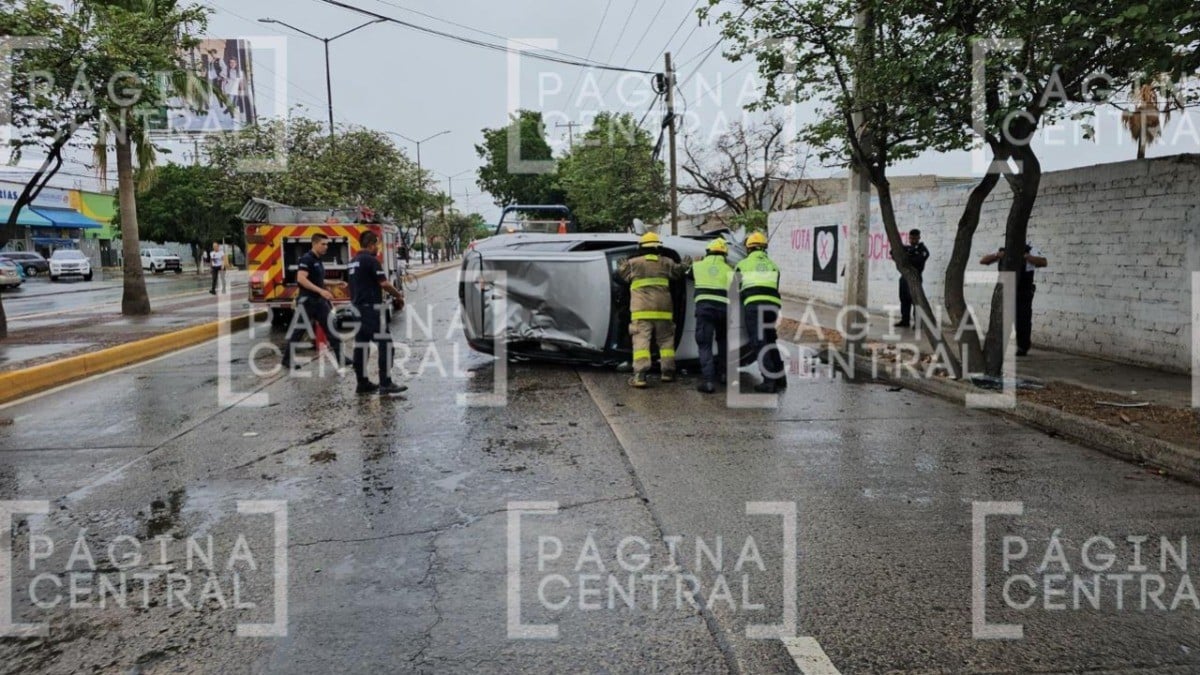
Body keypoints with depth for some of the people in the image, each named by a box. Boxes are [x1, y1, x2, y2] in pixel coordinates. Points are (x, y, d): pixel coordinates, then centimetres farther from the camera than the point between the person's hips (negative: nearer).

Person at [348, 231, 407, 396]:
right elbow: (384, 283, -17)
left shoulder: (354, 262, 15)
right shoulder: (371, 260, -12)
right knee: (385, 343, -7)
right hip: (371, 307, -9)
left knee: (361, 344, 10)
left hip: (357, 307, 9)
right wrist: (398, 295, -2)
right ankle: (385, 383, -8)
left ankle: (363, 383, 14)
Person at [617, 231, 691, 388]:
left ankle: (640, 375, -18)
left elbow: (621, 273, 17)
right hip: (663, 309, 2)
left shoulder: (633, 263, 5)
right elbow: (678, 272, 23)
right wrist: (685, 264, 43)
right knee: (666, 340, 16)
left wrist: (623, 263, 37)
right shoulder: (666, 262, 11)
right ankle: (668, 371, 15)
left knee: (641, 340, -7)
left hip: (641, 310, -2)